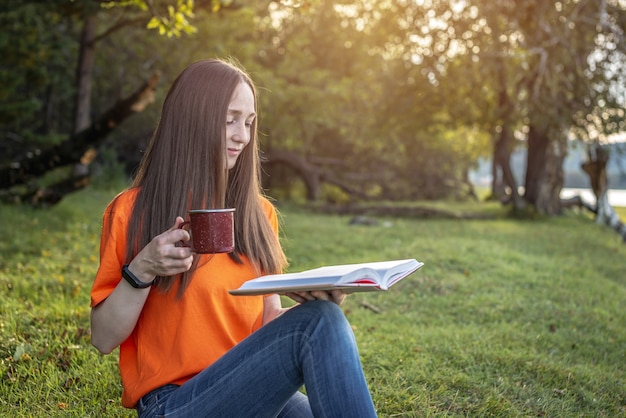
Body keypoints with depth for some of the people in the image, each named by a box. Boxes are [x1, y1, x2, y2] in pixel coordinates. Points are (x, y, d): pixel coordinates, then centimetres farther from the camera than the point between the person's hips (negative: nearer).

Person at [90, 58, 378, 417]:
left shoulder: (259, 211, 10)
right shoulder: (132, 211, -1)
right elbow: (104, 339, 0)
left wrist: (314, 302, -6)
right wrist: (141, 271, -16)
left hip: (255, 388, 5)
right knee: (320, 324, -27)